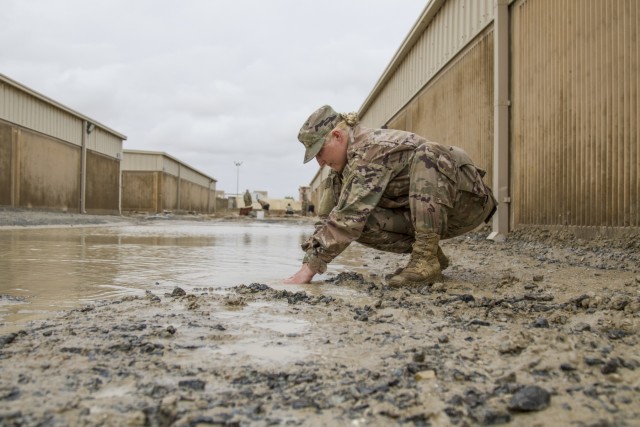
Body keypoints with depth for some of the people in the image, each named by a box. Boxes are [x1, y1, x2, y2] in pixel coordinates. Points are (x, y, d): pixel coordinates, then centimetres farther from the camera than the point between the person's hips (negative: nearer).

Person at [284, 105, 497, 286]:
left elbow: (349, 215, -33)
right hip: (424, 214, 7)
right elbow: (328, 216, 1)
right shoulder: (348, 164, 2)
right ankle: (432, 254, -1)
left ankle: (427, 257, -28)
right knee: (361, 222, -16)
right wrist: (308, 259, -10)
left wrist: (310, 267, -32)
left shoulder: (374, 148, -25)